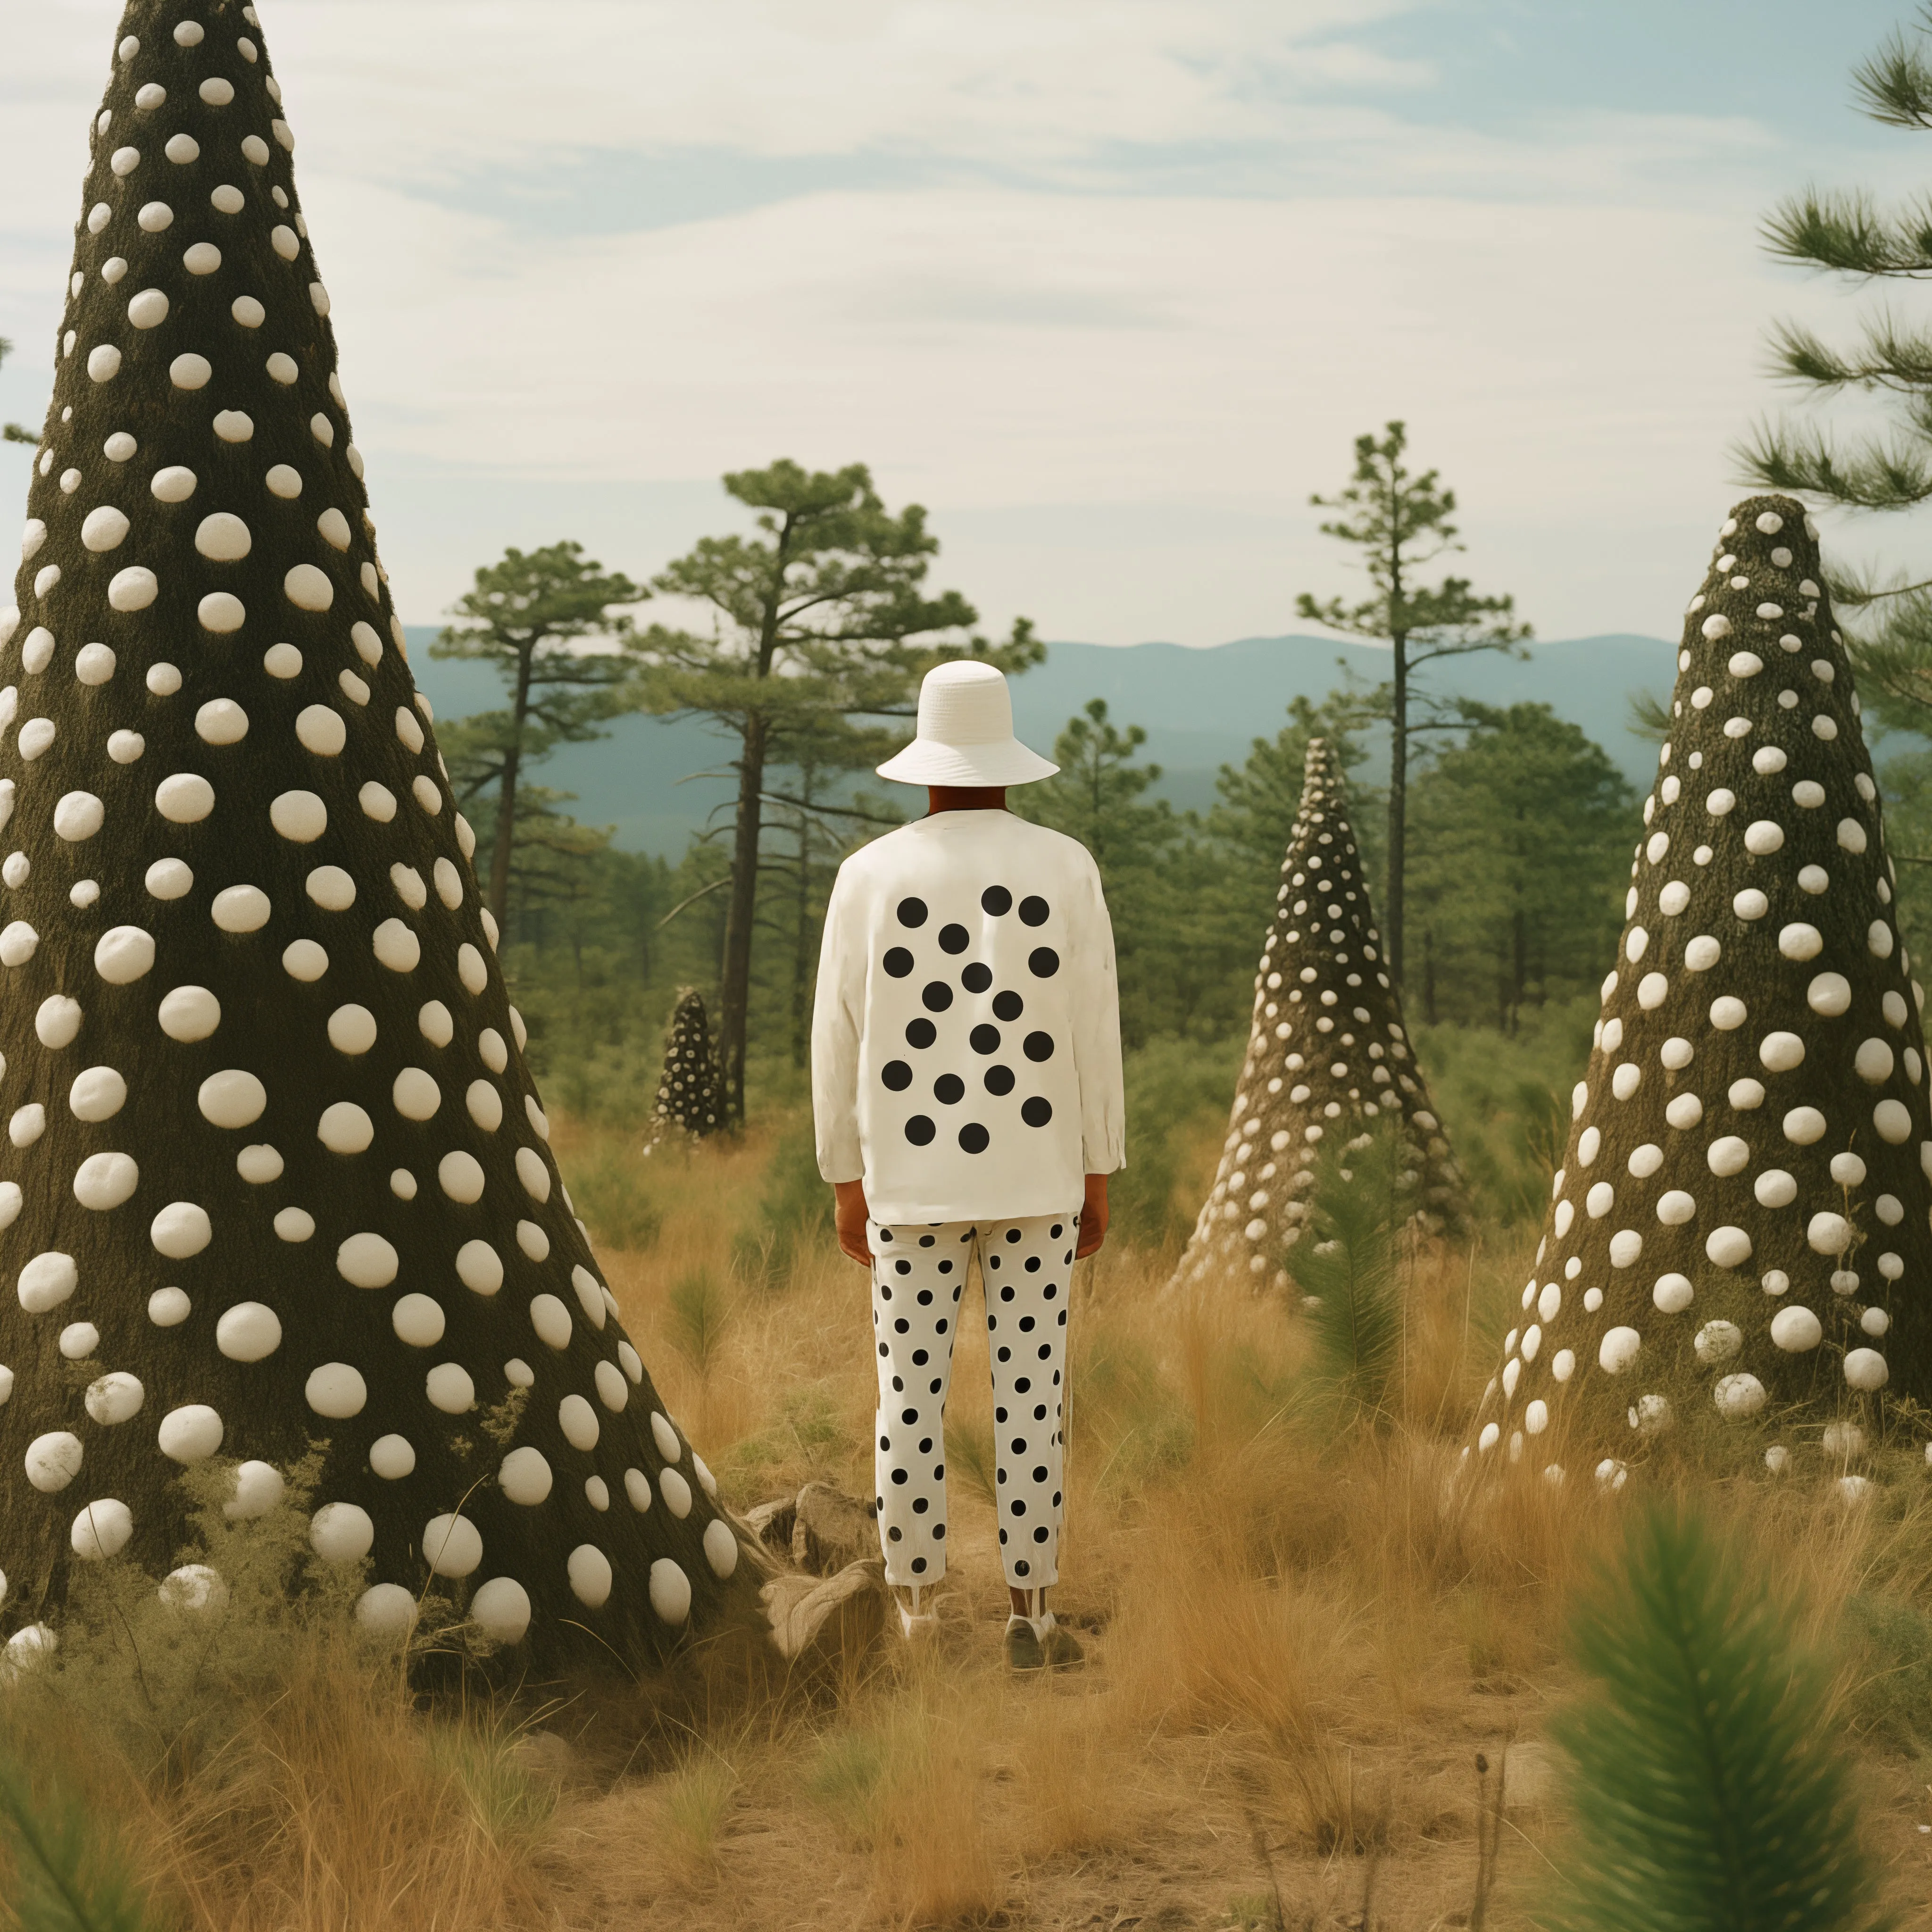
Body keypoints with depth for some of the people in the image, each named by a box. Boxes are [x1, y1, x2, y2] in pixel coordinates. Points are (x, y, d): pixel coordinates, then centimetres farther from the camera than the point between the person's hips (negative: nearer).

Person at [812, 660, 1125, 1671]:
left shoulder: (870, 874, -3)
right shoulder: (1065, 867, -4)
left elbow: (839, 1039, -1)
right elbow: (1092, 1031, -4)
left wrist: (846, 1184, 9)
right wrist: (1100, 1177, 5)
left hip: (909, 1171, 0)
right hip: (1033, 1172, 0)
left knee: (911, 1392, 5)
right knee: (1029, 1391, 5)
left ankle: (915, 1616, 8)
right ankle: (1030, 1613, 8)